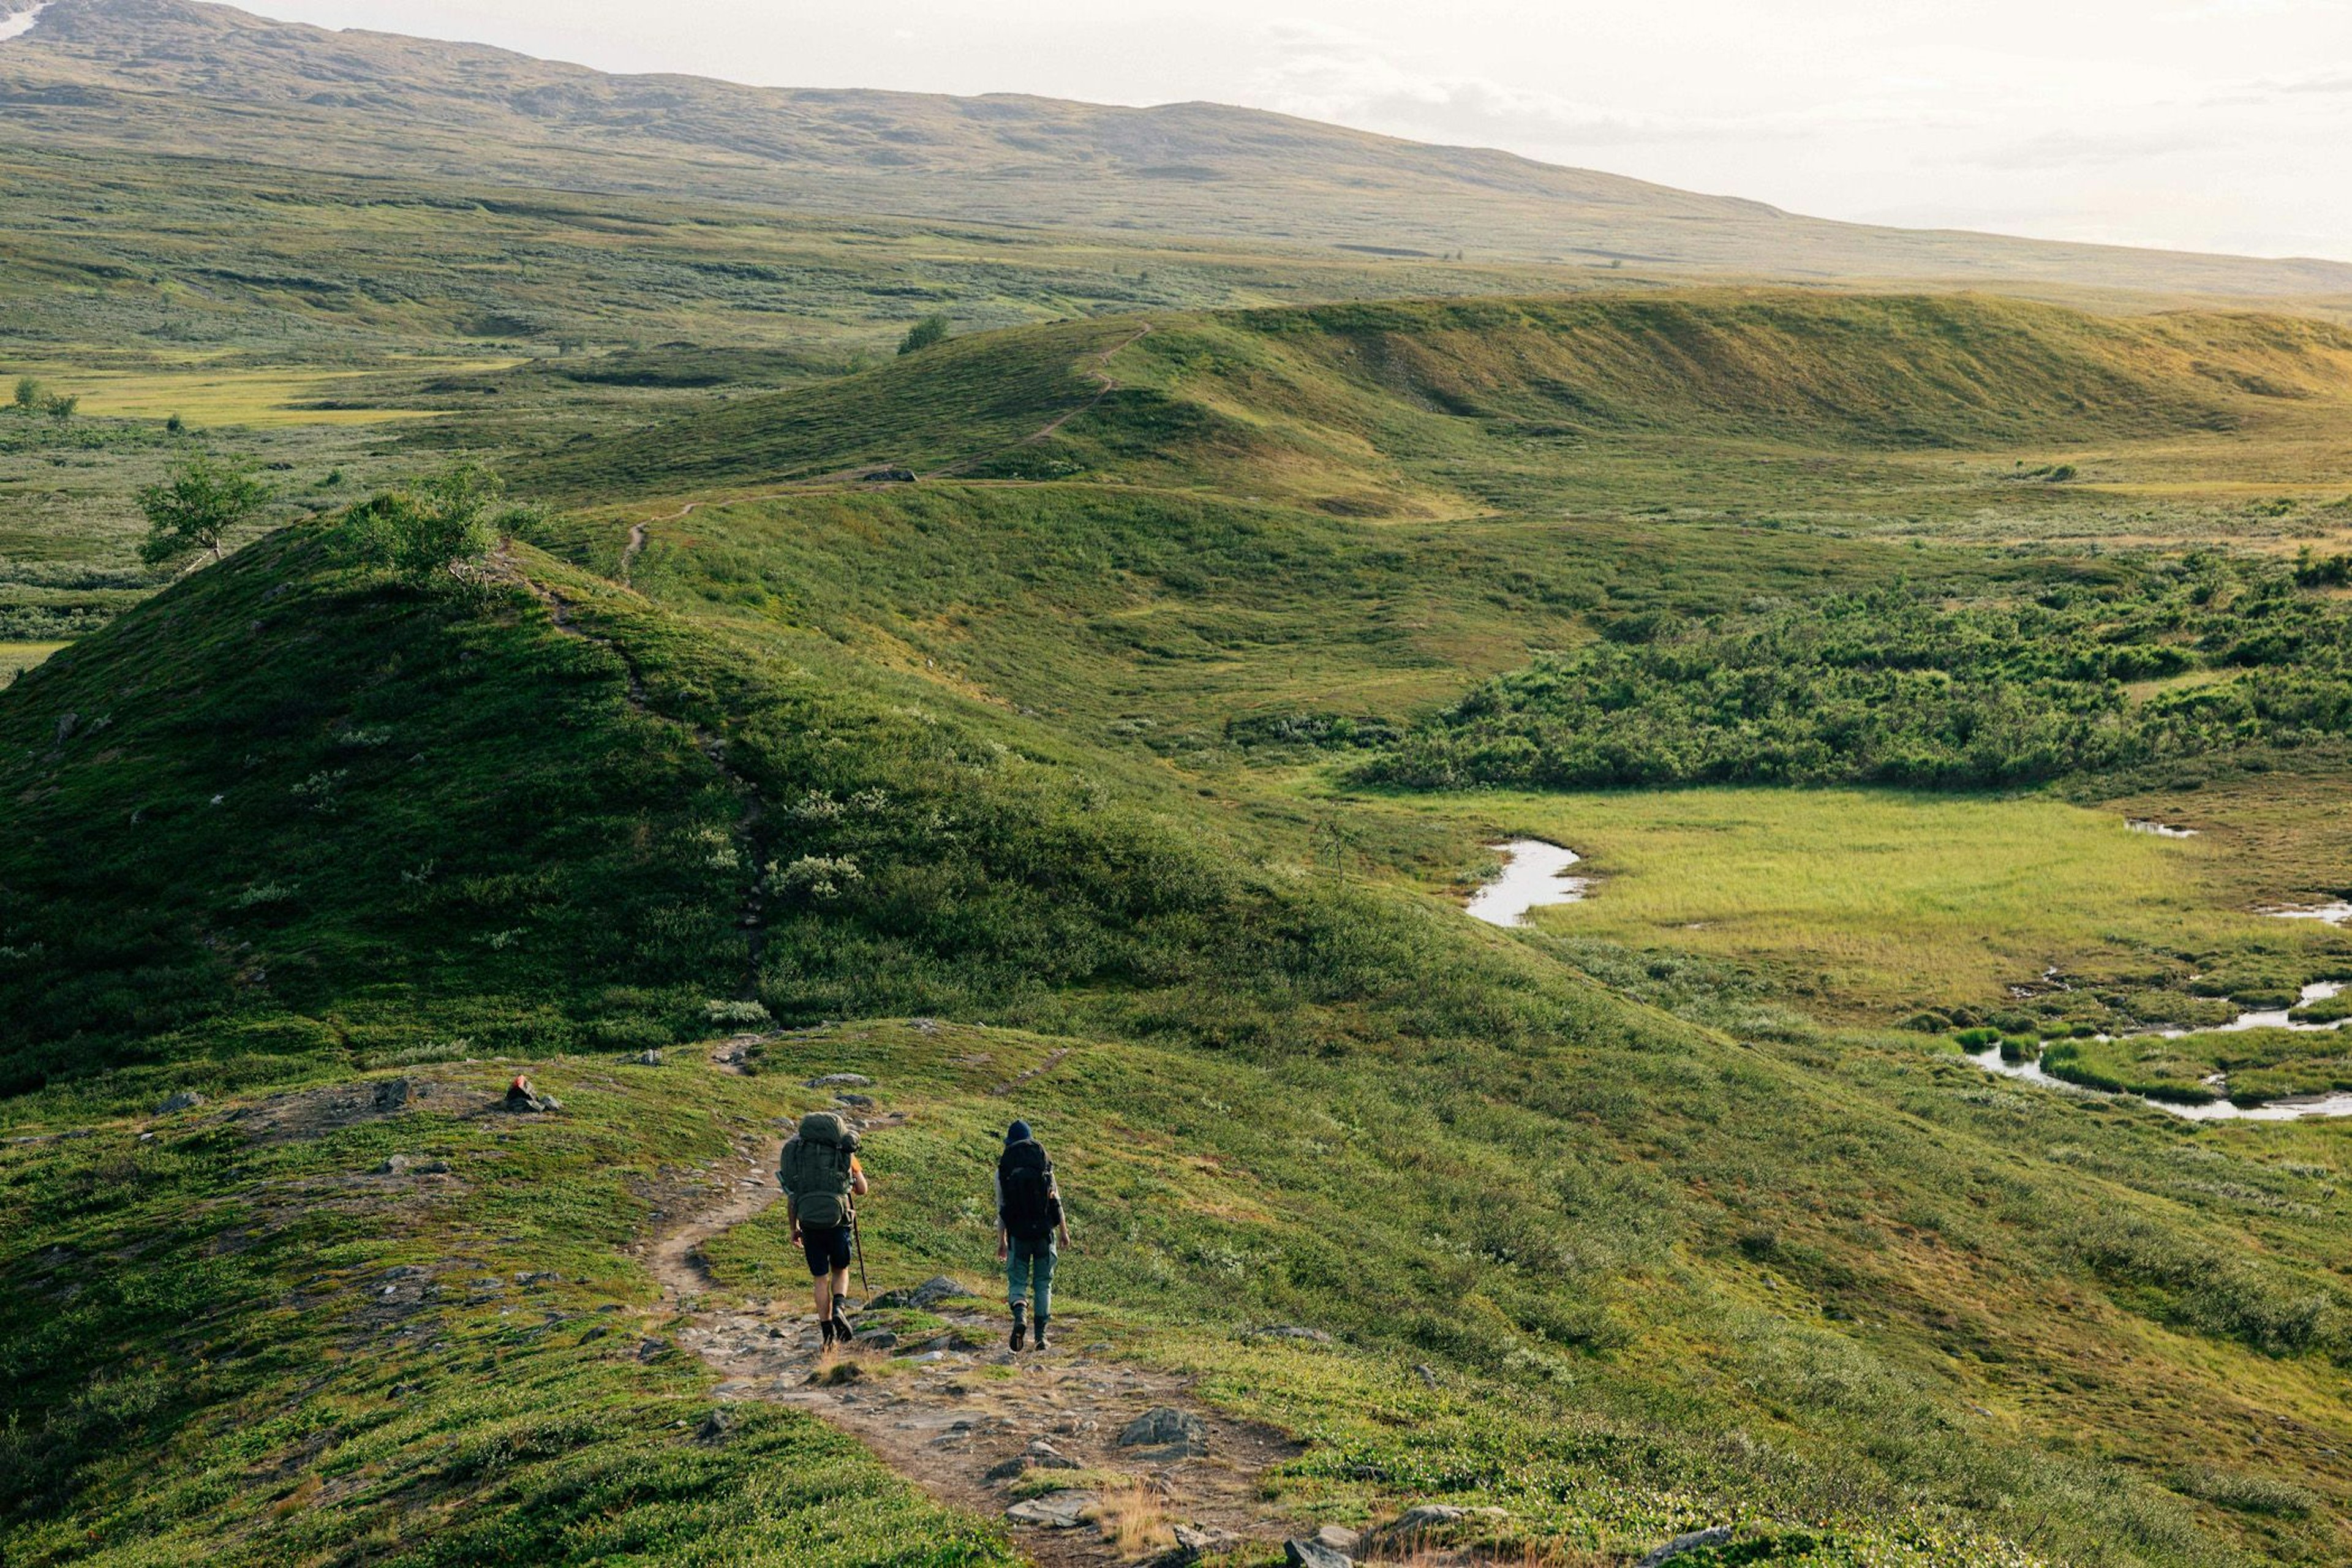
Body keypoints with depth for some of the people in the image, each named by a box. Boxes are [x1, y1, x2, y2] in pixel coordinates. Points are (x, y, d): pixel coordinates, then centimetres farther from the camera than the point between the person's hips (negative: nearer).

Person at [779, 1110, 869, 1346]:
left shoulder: (796, 1151, 9)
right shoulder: (845, 1152, 5)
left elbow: (790, 1196, 8)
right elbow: (862, 1190, 11)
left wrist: (794, 1228, 19)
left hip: (809, 1223, 1)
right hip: (838, 1221, -1)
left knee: (820, 1278, 13)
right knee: (841, 1270, 21)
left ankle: (829, 1335, 9)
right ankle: (838, 1309, -5)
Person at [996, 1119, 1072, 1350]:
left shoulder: (1003, 1170, 2)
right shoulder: (1045, 1165, 4)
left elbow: (1001, 1209, 3)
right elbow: (1056, 1201, 4)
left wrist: (1001, 1241, 9)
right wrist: (1064, 1231, 12)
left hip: (1018, 1233, -1)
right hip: (1044, 1231, 1)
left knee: (1017, 1282, 7)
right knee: (1043, 1284, 9)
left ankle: (1020, 1318, -22)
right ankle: (1040, 1337, 7)